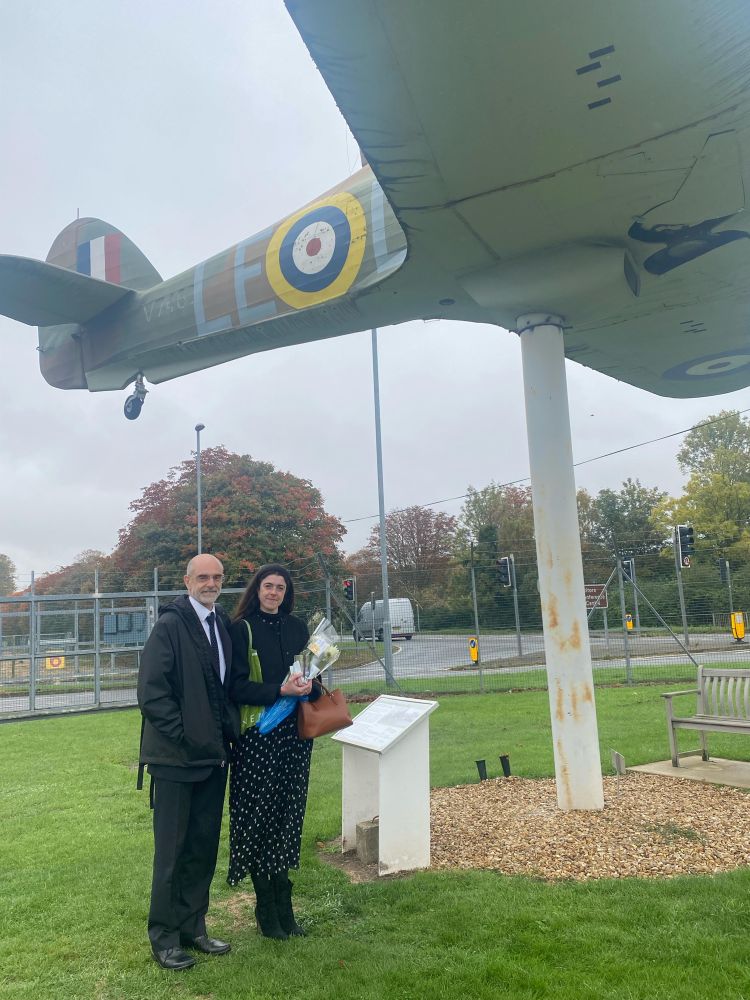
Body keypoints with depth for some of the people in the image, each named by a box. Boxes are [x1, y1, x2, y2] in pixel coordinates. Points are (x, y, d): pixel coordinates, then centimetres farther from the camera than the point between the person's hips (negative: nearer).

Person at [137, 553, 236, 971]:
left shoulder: (225, 625, 7)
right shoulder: (170, 625, -13)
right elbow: (152, 692, -16)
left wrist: (230, 731, 4)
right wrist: (184, 736, -15)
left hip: (214, 754, 6)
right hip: (177, 756, -6)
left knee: (205, 847, 15)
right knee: (172, 849, 6)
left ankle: (194, 927, 31)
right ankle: (164, 936, 22)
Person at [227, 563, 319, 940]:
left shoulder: (296, 627, 9)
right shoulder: (241, 629, -5)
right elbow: (237, 686, -9)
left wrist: (309, 687, -10)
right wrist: (279, 691, -21)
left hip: (294, 735, 4)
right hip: (257, 736, -4)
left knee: (288, 817, 10)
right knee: (260, 818, 1)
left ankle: (283, 906, 23)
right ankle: (266, 911, 16)